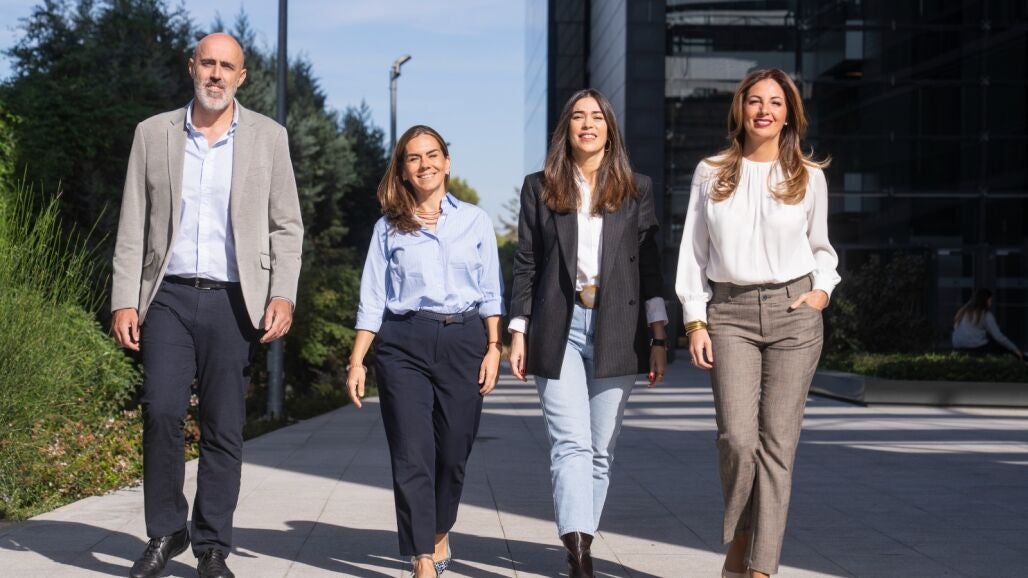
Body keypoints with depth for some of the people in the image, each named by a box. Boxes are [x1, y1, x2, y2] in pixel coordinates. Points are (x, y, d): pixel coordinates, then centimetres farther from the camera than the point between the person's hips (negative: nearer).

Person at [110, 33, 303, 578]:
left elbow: (286, 226, 6)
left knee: (224, 429, 0)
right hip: (169, 295, 1)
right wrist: (124, 300, 0)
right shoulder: (153, 133, 9)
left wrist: (283, 295, -7)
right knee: (161, 410, -13)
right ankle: (165, 531, 5)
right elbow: (133, 226, 8)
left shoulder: (268, 136, 7)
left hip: (234, 302, 0)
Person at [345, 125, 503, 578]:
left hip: (463, 341, 1)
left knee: (453, 451, 4)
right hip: (403, 344, -1)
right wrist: (357, 361, 1)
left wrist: (493, 348, 1)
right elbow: (372, 299, 7)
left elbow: (490, 293, 11)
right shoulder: (389, 227, 9)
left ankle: (439, 533, 30)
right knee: (412, 455, -8)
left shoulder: (474, 221, 11)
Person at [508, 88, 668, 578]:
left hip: (615, 330, 1)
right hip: (559, 329, -1)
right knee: (571, 443, -11)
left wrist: (659, 338, 2)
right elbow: (526, 265, 8)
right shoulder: (539, 188, 9)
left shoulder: (636, 189, 10)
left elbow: (650, 265, 7)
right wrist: (518, 333, 2)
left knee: (601, 448, 4)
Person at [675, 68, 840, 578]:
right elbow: (693, 251, 7)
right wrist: (695, 321, 0)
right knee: (737, 438, -12)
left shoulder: (809, 177, 8)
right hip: (729, 313, 0)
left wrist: (823, 289, 1)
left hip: (793, 312, 1)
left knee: (777, 442, -3)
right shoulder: (711, 174, 7)